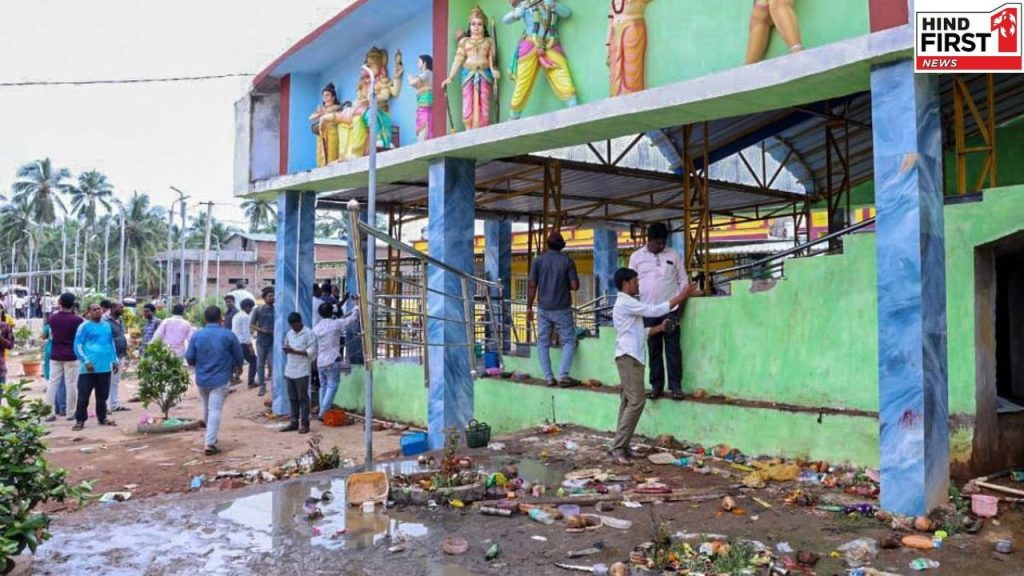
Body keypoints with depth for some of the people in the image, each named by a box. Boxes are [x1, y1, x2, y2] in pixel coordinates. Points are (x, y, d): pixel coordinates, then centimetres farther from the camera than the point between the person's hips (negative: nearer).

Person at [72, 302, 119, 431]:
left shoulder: (107, 325, 14)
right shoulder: (84, 326, -4)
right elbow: (78, 346, -8)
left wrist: (114, 360, 17)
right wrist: (86, 361, -17)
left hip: (105, 366, 5)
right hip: (89, 367, -5)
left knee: (102, 395, 12)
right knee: (84, 395, -2)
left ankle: (102, 418, 22)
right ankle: (80, 420, 5)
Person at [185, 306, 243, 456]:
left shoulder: (197, 335, -3)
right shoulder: (228, 335, -8)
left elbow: (189, 358, 0)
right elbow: (238, 356, -2)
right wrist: (236, 366, 20)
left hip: (201, 379, 3)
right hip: (220, 379, -3)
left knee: (207, 408, 21)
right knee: (215, 410, -4)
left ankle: (211, 437, 38)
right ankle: (210, 444, -10)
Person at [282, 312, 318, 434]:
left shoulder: (309, 333, -6)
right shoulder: (289, 334, 14)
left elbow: (312, 352, -11)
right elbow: (287, 349, 18)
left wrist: (295, 351, -18)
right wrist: (286, 350, -6)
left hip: (302, 372, -6)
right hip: (289, 371, 6)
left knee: (303, 398, -1)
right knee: (292, 398, 10)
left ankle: (305, 424, 2)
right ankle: (294, 423, 16)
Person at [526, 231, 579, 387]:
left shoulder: (538, 260, -1)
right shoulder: (567, 261, -3)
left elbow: (532, 285, -3)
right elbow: (575, 286, -7)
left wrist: (529, 307, 4)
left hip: (543, 308, 2)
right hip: (562, 309, -1)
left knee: (543, 342, 10)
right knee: (569, 341, 8)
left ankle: (549, 377, 6)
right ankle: (563, 375, -6)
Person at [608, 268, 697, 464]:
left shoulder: (628, 304, 22)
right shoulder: (625, 302, -11)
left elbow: (640, 333, 22)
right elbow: (655, 310, -15)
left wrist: (660, 327, 11)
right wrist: (681, 297, -9)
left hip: (631, 357, 11)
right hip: (629, 357, -11)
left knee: (628, 402, 7)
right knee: (636, 401, -14)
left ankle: (621, 446, 8)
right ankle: (618, 447, -14)